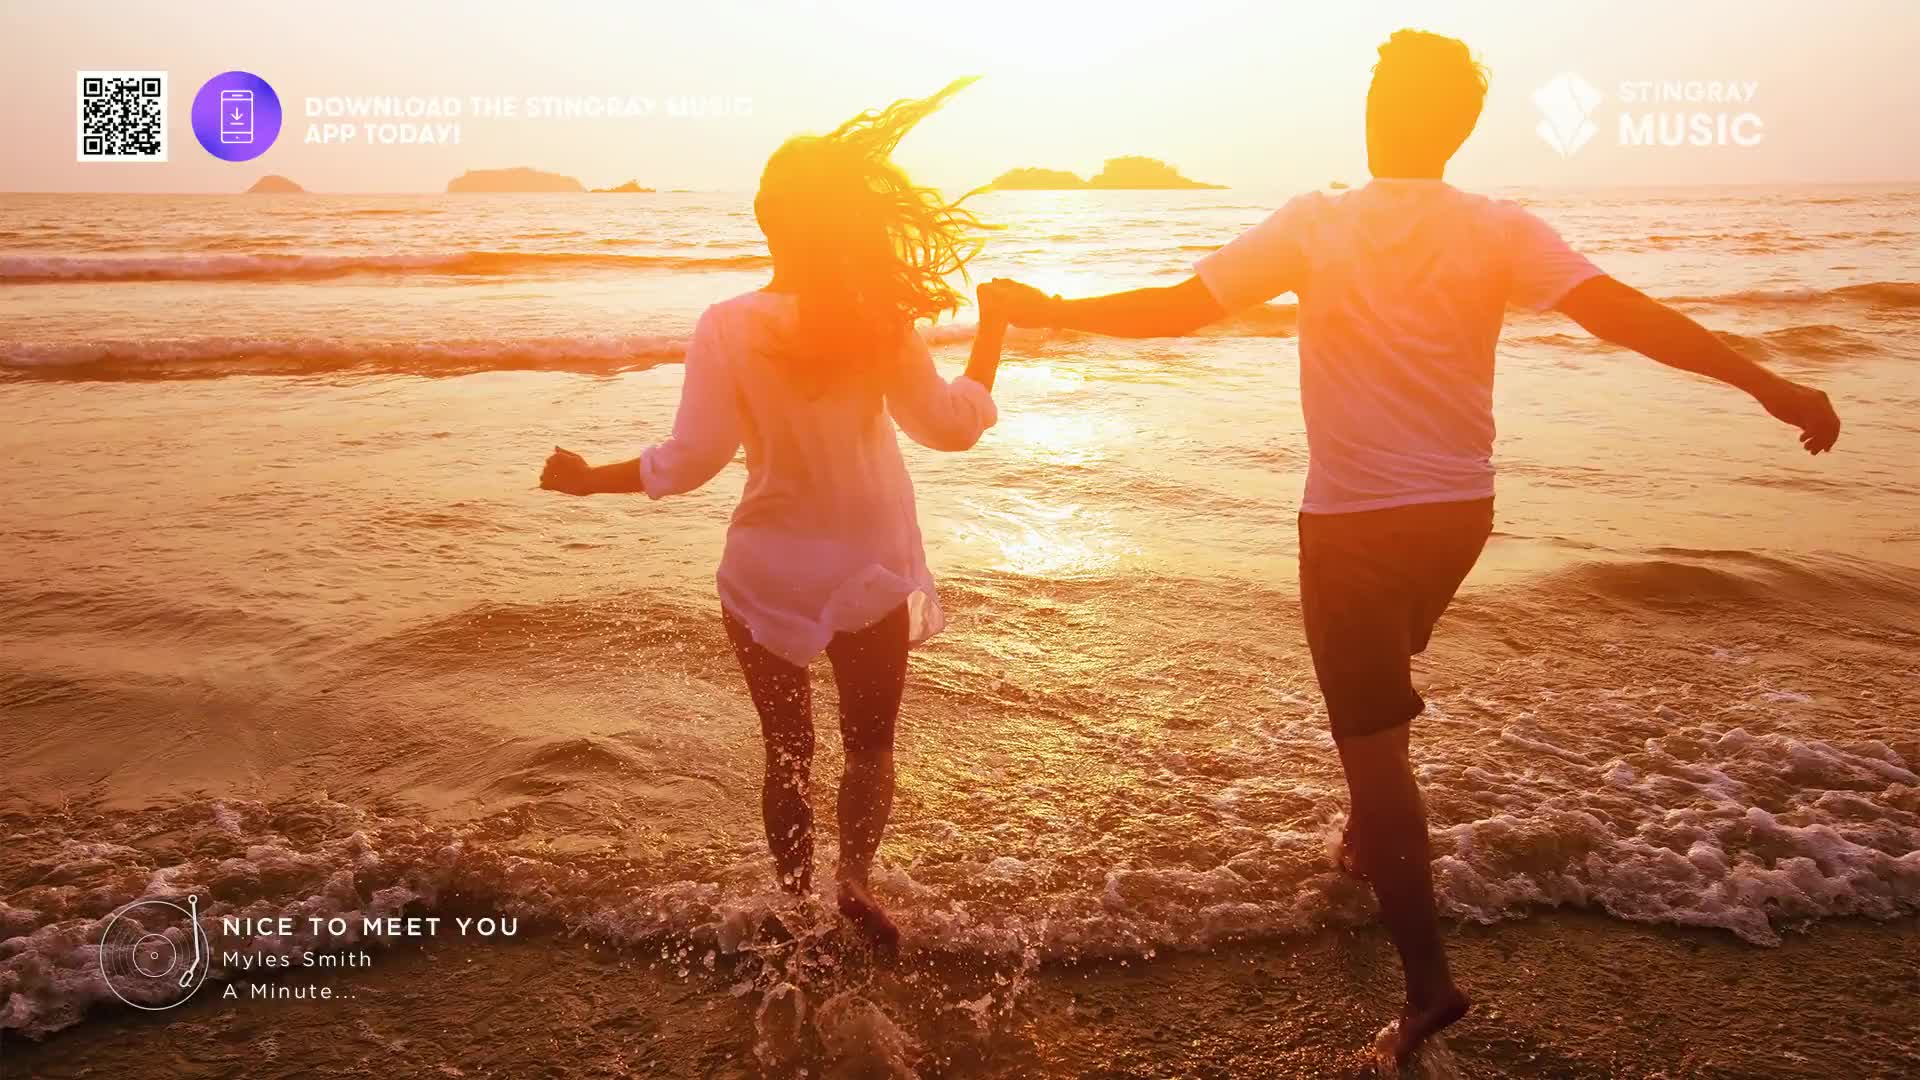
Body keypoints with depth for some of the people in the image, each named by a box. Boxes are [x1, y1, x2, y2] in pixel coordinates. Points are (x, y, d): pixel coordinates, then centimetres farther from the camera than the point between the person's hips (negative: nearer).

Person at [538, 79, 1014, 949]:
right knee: (869, 741, 22)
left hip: (770, 574, 0)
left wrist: (590, 480, 2)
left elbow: (691, 460, -14)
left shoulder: (728, 327, -15)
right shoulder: (884, 317, -11)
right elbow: (951, 425, -2)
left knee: (787, 748, 20)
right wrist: (991, 335, 11)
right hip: (873, 571, 0)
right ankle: (855, 870, 4)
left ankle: (797, 902, 30)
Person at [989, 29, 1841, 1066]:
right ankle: (1369, 839, 47)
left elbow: (1177, 307, -10)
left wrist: (1052, 310, 2)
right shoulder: (1498, 230, -4)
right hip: (1459, 509, 4)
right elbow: (1621, 312, -13)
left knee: (1372, 735, 1)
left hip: (1353, 516, -4)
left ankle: (1427, 978, -2)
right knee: (1381, 693, 30)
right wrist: (1767, 383, -9)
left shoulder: (1312, 225, -9)